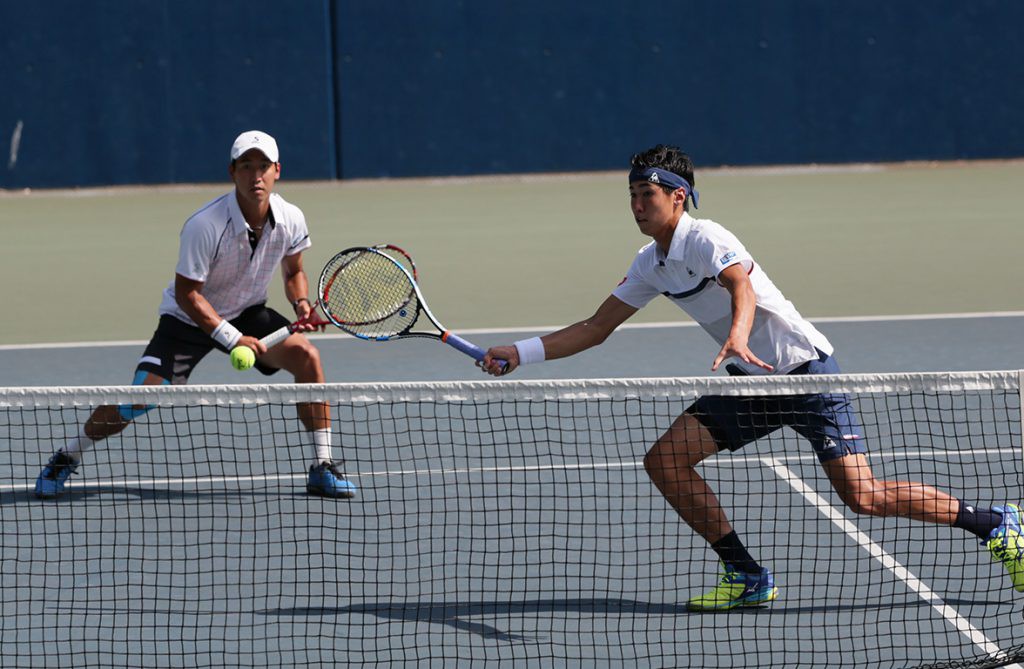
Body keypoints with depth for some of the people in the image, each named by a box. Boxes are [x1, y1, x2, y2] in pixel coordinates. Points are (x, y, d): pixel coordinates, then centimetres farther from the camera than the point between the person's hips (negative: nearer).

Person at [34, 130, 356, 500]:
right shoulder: (204, 226, -29)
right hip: (188, 318, -4)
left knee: (306, 355, -21)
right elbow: (187, 294, -23)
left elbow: (293, 272, 7)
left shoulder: (290, 219, -13)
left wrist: (301, 303, -14)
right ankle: (67, 457, 10)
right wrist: (233, 339, -28)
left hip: (248, 313, 4)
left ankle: (323, 468, -11)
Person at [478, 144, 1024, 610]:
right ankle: (748, 578, 3)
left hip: (806, 369, -8)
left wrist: (738, 336, -60)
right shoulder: (651, 264, 6)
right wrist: (520, 353, 3)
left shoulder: (706, 239, -19)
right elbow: (596, 328, 12)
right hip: (751, 380, 8)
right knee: (664, 461, -5)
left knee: (864, 496, -16)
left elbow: (742, 286, -39)